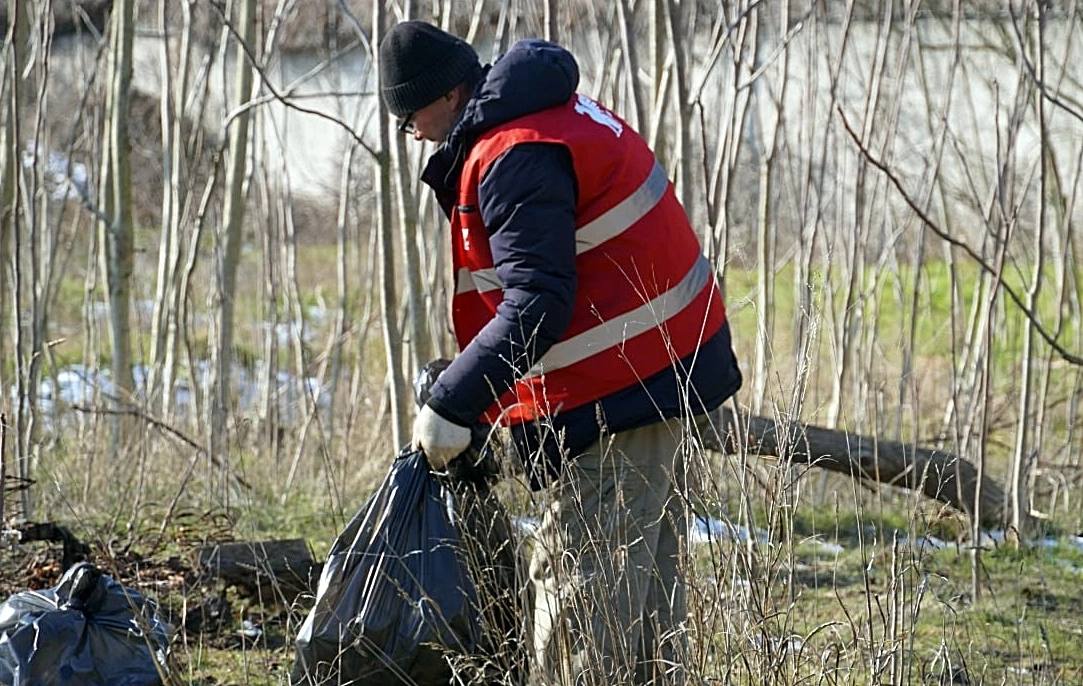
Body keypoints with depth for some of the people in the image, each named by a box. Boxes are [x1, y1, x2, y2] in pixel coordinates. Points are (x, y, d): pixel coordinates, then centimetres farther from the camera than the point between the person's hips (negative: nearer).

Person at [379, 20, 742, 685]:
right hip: (668, 368, 11)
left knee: (580, 581, -9)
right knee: (648, 578, 16)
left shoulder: (514, 158, -19)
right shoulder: (559, 109, 13)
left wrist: (453, 405, -21)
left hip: (620, 390, -11)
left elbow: (536, 305, -24)